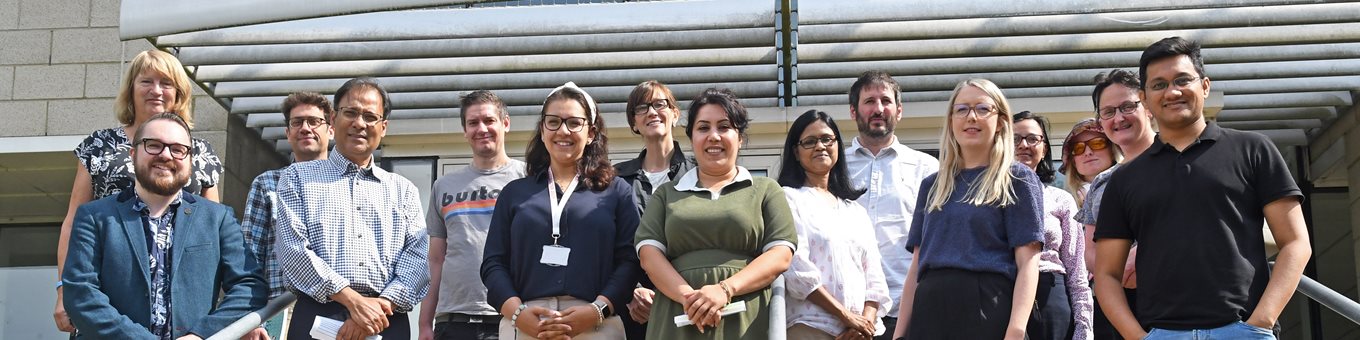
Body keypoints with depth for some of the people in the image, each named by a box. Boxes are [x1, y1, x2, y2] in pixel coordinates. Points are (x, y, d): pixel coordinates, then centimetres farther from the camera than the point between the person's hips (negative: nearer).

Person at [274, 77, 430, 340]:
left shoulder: (403, 190, 15)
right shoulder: (298, 178, 10)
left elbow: (419, 254, 3)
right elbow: (292, 248, -3)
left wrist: (384, 303, -15)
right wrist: (352, 300, -14)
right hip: (318, 318, -2)